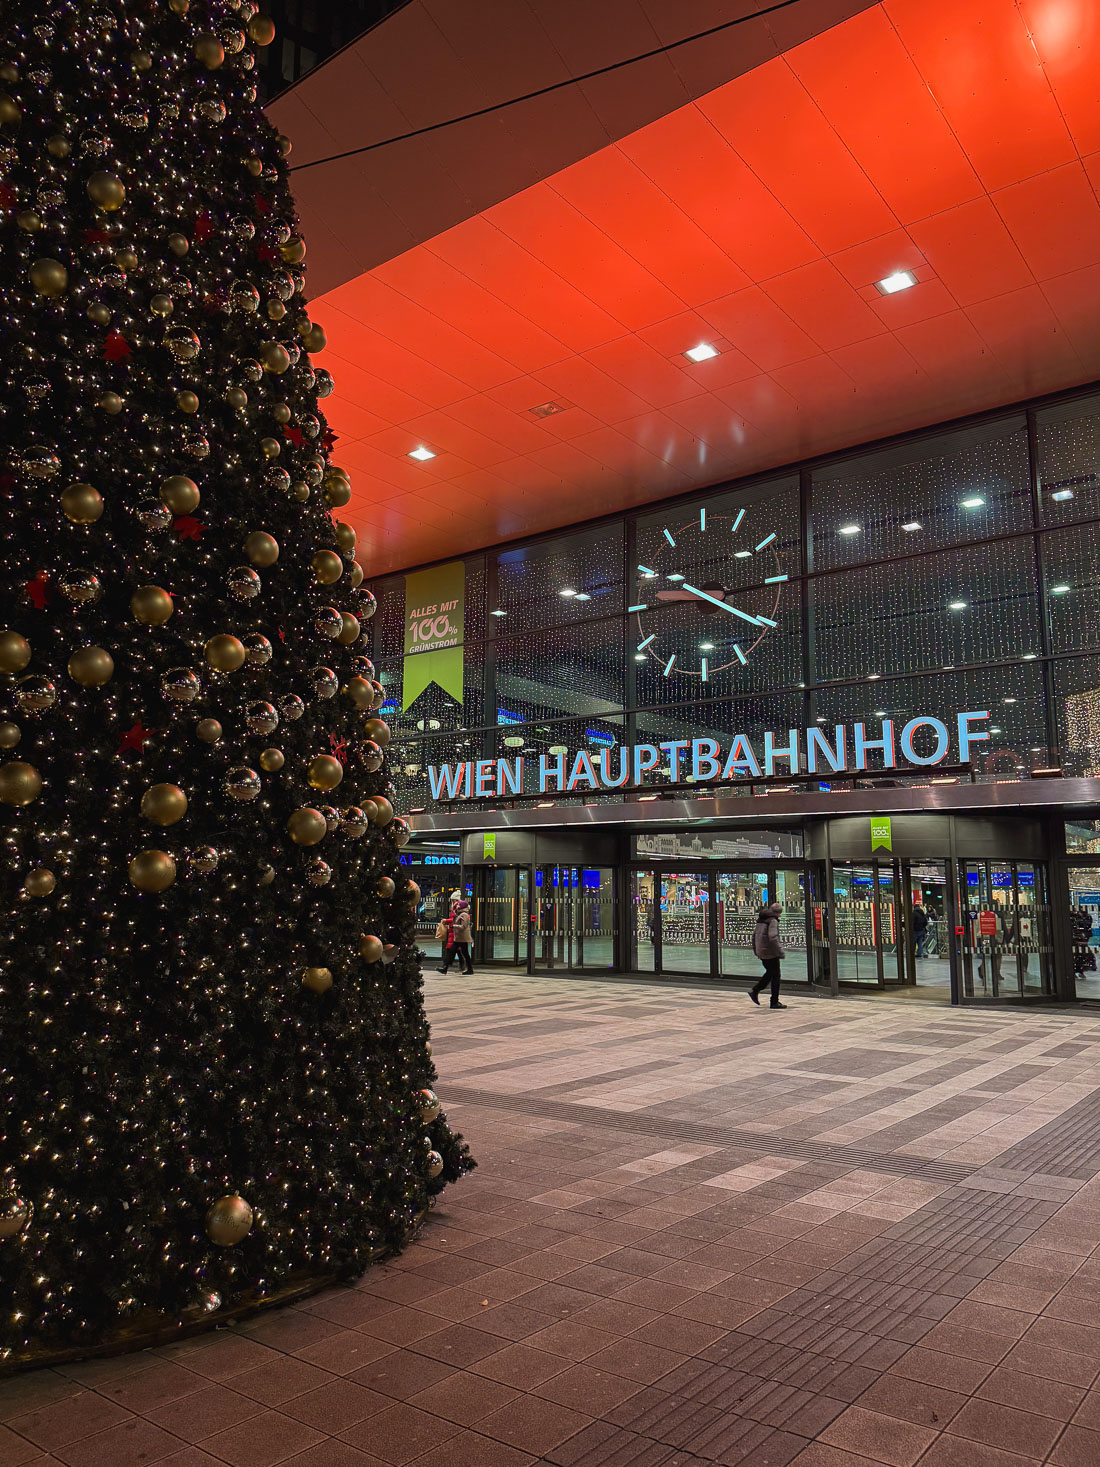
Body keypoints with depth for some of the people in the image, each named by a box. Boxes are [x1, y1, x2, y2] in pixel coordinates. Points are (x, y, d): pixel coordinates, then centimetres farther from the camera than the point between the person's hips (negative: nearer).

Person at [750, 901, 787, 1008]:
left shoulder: (760, 920, 11)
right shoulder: (773, 921, -15)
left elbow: (754, 935, 17)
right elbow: (773, 938, -25)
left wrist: (756, 951, 25)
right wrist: (781, 951, -19)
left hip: (761, 952, 8)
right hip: (770, 953, -8)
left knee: (770, 973, 22)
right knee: (775, 975, 1)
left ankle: (754, 990, 14)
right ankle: (774, 1002, 3)